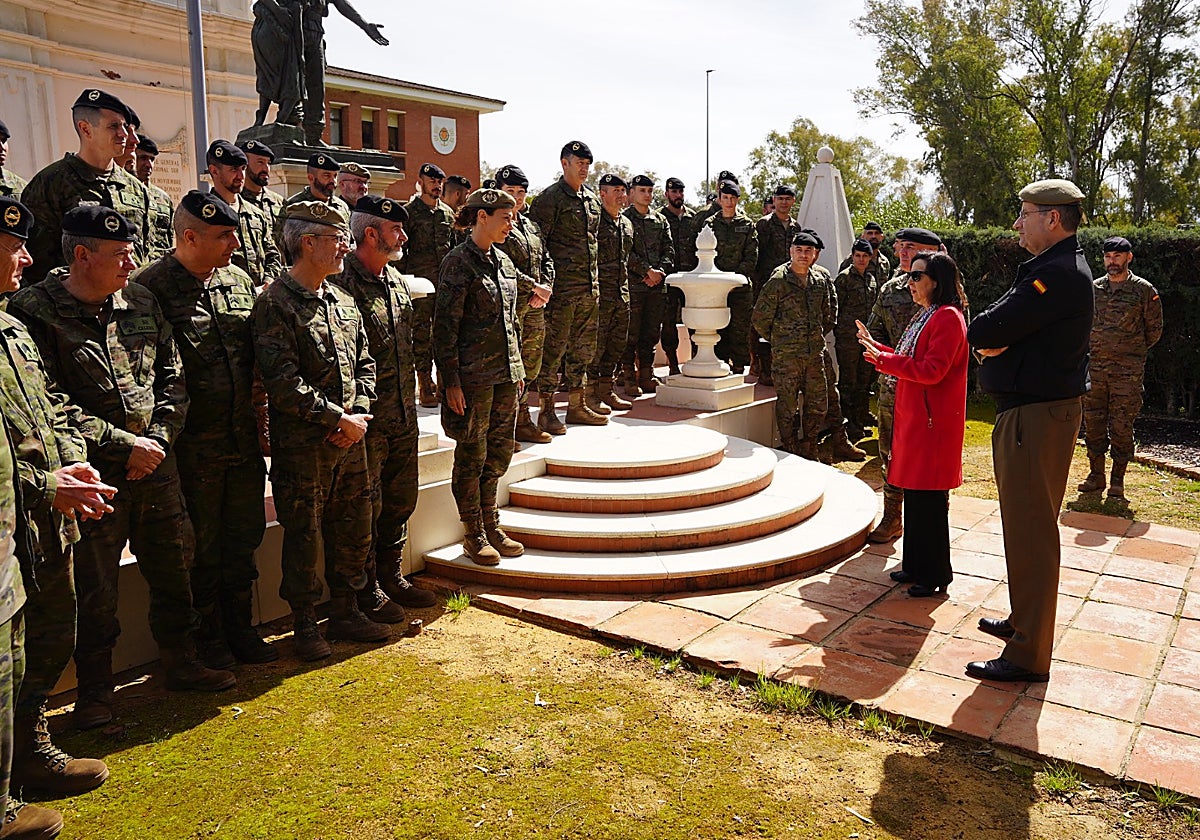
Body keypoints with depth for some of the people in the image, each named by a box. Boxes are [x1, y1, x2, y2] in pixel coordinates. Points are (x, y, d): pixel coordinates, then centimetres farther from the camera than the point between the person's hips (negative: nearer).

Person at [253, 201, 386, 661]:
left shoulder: (343, 301, 13)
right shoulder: (275, 303, -11)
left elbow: (364, 363, 14)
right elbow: (283, 381, -19)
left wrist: (359, 413, -3)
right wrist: (337, 419, -16)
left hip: (350, 439, 7)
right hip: (301, 444, -7)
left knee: (353, 529, 14)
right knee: (304, 536, 5)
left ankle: (346, 612, 30)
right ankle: (305, 624, 21)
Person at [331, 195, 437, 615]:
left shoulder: (397, 280, 12)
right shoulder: (342, 284, -15)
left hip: (403, 416, 8)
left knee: (400, 501, 17)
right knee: (366, 506, 4)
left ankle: (392, 578, 32)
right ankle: (367, 590, 19)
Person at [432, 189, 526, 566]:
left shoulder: (503, 261, 13)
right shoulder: (459, 262, -9)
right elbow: (445, 325, -12)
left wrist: (516, 366, 19)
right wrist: (451, 381, -15)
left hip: (505, 372, 7)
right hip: (473, 375, -7)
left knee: (499, 451, 12)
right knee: (472, 453, 3)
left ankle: (491, 525, 25)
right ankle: (473, 534, 16)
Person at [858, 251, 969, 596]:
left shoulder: (947, 318, -15)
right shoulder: (924, 316, 17)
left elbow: (931, 370, -23)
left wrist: (882, 359, -21)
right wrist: (877, 348, 17)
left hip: (933, 422, -10)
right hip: (912, 418, 10)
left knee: (929, 499, -3)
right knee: (913, 494, 14)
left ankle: (936, 574, 9)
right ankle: (916, 564, 25)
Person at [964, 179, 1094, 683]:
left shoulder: (1059, 274, -18)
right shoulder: (1052, 268, 17)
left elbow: (983, 332, -22)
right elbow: (987, 334, 13)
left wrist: (987, 334, 0)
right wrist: (994, 340, -9)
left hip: (1038, 415, -11)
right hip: (1026, 411, 11)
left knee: (1030, 533, -5)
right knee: (1026, 528, 20)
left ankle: (1028, 656, 3)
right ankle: (1024, 621, 35)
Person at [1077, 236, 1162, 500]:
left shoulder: (1144, 290, -1)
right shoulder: (1092, 288, 8)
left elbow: (1154, 330, 6)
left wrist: (1132, 352, 10)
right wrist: (1093, 351, 13)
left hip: (1127, 371, -3)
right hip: (1094, 368, 3)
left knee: (1122, 426, 0)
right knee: (1093, 423, 6)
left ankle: (1118, 481, 9)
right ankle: (1096, 476, 17)